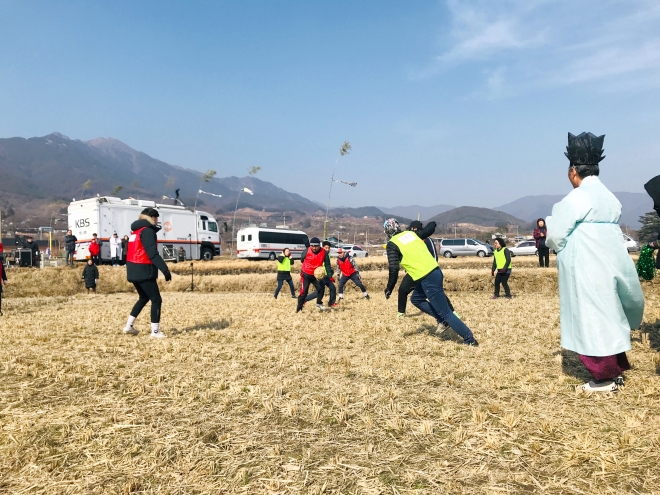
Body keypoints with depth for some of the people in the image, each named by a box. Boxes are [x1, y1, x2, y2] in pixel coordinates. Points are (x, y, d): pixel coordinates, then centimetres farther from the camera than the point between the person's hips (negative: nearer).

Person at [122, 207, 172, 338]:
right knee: (156, 300, -2)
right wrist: (165, 269, -25)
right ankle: (155, 331, -1)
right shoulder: (147, 231, -13)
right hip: (143, 271, -9)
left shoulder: (136, 230, 16)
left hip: (133, 271, 9)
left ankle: (129, 326, 24)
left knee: (144, 298, 22)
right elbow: (152, 253, -22)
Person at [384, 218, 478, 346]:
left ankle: (469, 339, 4)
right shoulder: (411, 233, 16)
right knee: (416, 299, 27)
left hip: (427, 278, -8)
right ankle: (441, 319, 22)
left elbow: (394, 269, -11)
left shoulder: (392, 244, -5)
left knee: (445, 312, 0)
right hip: (435, 271, 8)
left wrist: (389, 288, -1)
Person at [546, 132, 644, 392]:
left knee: (591, 321, 1)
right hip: (609, 265, 9)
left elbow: (555, 236, -10)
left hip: (586, 270, -8)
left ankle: (605, 377, 8)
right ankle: (616, 369, 27)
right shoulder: (609, 197, 12)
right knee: (608, 317, 17)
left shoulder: (577, 197, -15)